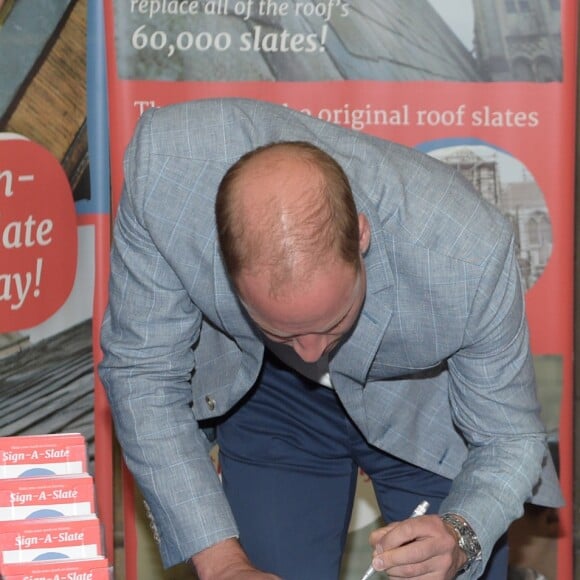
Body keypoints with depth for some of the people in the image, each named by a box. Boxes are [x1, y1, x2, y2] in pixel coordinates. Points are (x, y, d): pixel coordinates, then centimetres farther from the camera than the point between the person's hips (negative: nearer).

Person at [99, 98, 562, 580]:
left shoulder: (469, 251, -38)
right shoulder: (164, 166, -36)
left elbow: (508, 439, -20)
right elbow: (144, 371, -21)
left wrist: (459, 536, -40)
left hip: (429, 413, -1)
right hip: (266, 396, 1)